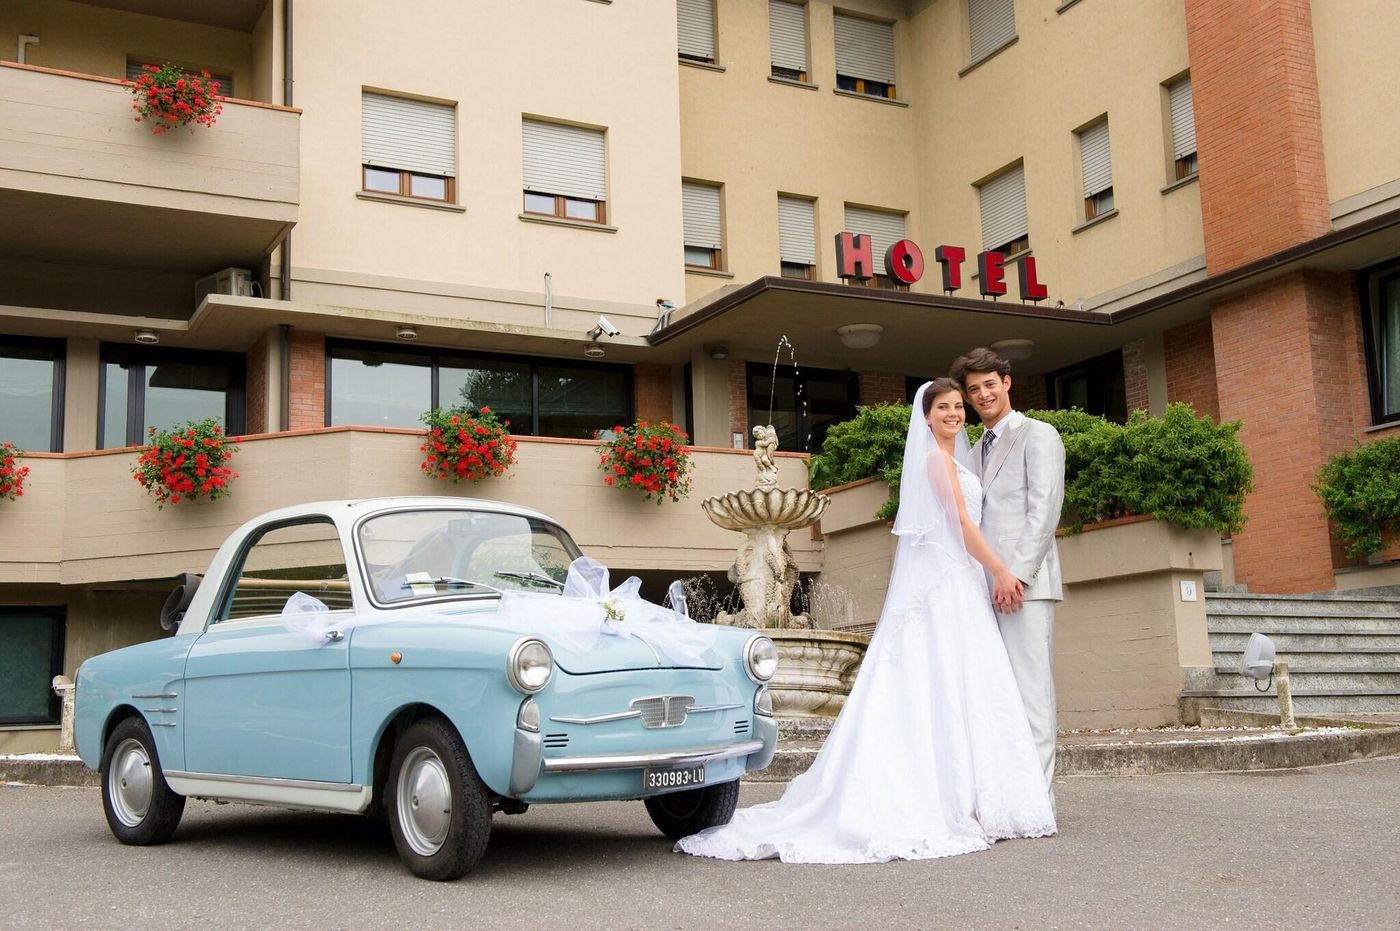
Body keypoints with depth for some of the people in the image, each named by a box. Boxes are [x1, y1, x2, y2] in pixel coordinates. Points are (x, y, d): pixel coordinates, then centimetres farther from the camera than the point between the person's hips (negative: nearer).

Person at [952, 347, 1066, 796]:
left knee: (1030, 688, -9)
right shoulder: (972, 454, 25)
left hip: (1024, 584, -7)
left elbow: (1045, 510, -7)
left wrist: (1016, 574, -16)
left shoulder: (1038, 436, 4)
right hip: (984, 587, 7)